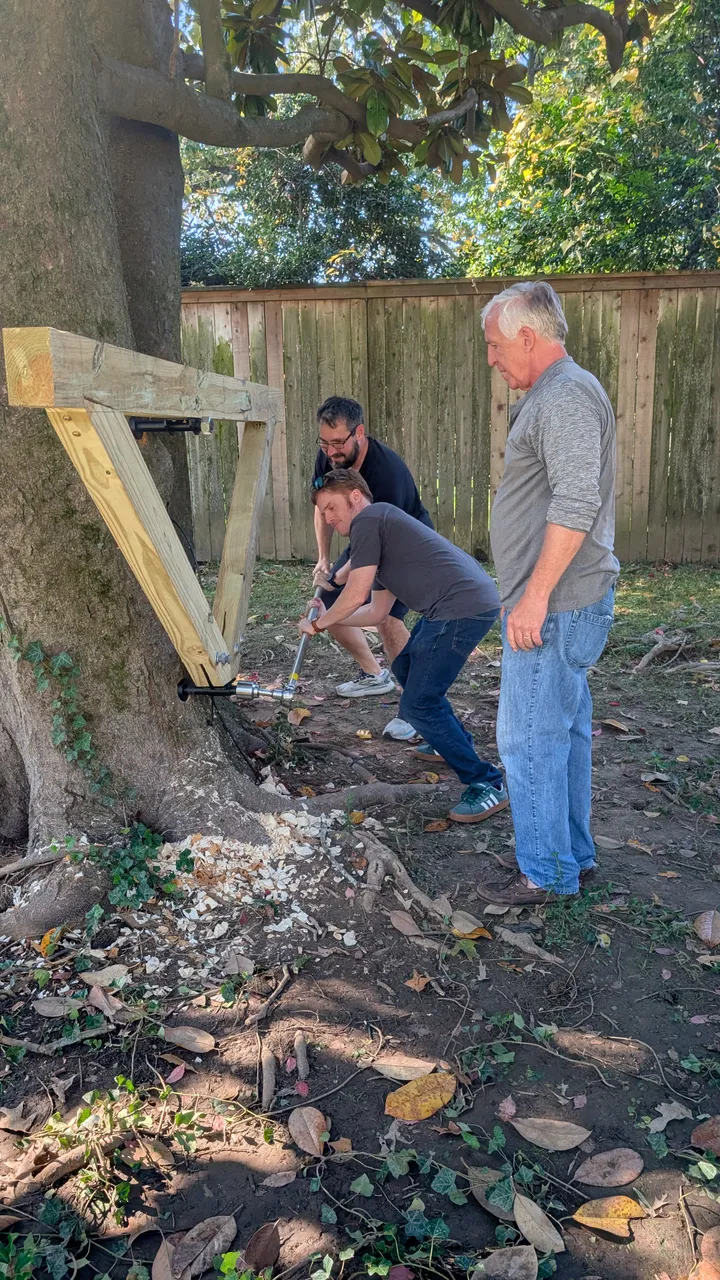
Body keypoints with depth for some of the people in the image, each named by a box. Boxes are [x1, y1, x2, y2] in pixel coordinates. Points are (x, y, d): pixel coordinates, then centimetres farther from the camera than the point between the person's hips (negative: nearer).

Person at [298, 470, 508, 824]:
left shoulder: (368, 519, -3)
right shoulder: (381, 529, 26)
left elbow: (355, 595, -7)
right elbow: (377, 613, 28)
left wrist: (318, 624, 8)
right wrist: (327, 620, 28)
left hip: (462, 607, -11)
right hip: (472, 602, 11)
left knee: (418, 705, -8)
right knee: (406, 668, 27)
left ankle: (486, 784, -1)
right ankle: (452, 742, 41)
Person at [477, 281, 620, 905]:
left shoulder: (566, 395, -15)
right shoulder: (553, 395, 18)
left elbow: (575, 506, -25)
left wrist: (535, 596, -24)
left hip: (554, 604, -11)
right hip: (564, 603, 11)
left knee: (530, 738, -3)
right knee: (566, 729, 17)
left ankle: (547, 874, 10)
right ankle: (574, 854, 29)